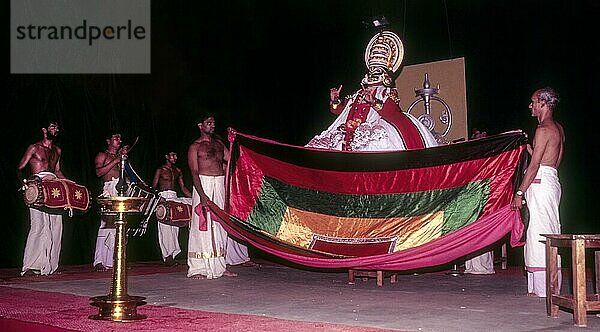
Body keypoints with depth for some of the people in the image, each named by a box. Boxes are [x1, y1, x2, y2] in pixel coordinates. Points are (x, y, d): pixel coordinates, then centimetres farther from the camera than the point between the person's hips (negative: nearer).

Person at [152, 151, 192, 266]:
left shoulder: (178, 171, 18)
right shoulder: (160, 170, 2)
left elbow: (183, 187, 19)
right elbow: (154, 186, -3)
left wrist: (192, 198, 7)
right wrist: (158, 198, -21)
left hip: (174, 198, 6)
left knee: (174, 227, -3)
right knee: (165, 227, -10)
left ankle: (171, 255, 1)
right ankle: (167, 255, -10)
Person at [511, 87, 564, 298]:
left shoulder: (543, 130, -12)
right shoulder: (558, 128, 17)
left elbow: (534, 165, -16)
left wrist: (519, 193, -14)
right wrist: (530, 148, 19)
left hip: (540, 183, -10)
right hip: (551, 180, 10)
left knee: (540, 232, -8)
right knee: (547, 233, 9)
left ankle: (543, 288, -8)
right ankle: (544, 287, 13)